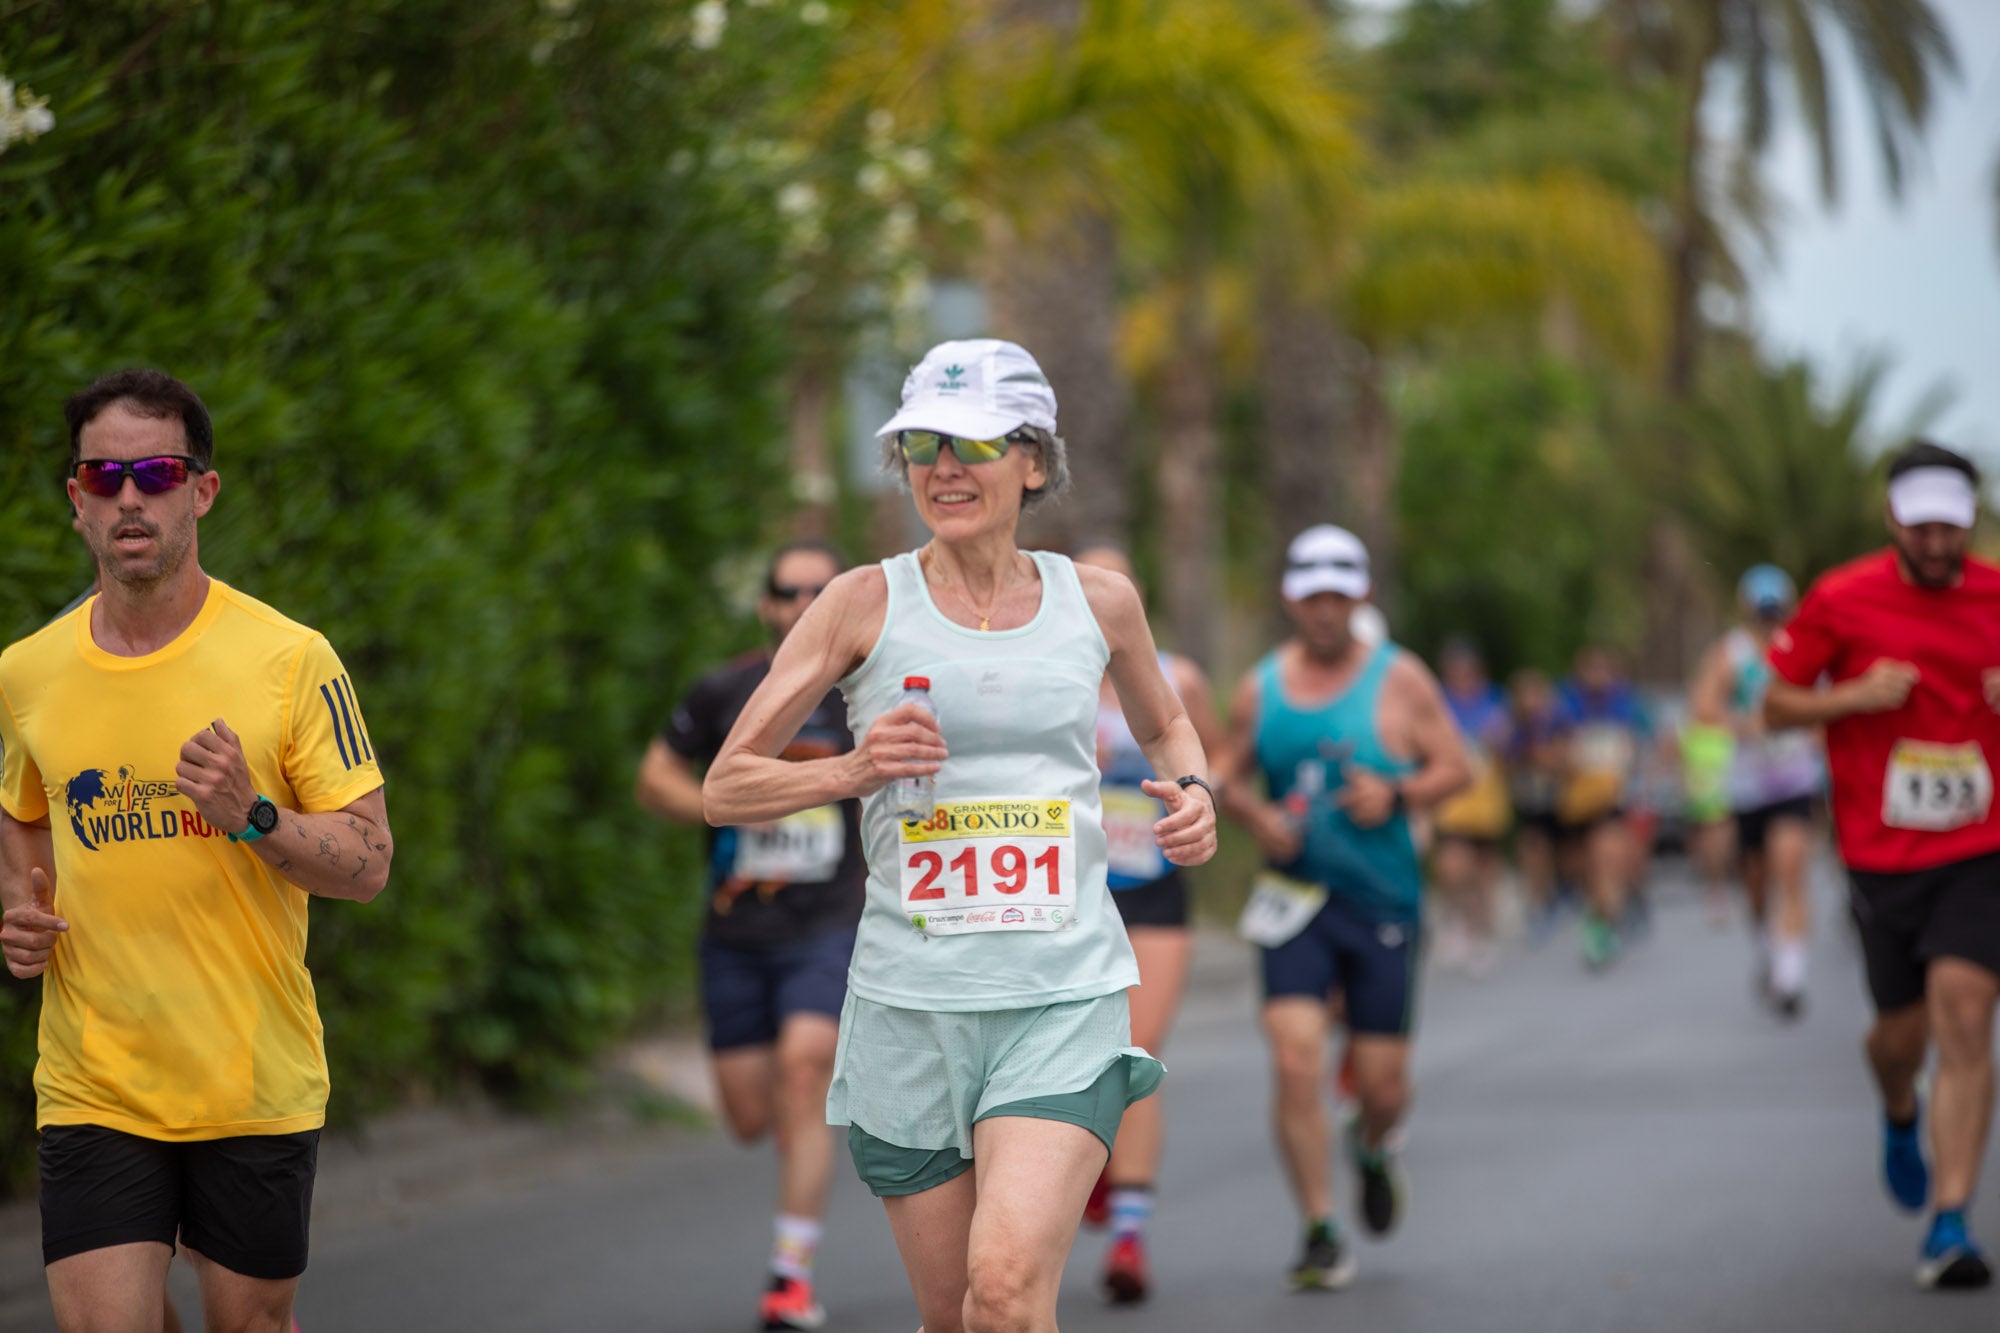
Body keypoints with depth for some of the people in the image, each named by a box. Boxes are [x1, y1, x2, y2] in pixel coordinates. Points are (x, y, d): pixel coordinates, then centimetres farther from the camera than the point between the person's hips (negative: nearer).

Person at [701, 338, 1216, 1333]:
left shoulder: (1097, 600, 6)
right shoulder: (866, 604, 0)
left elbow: (1164, 724, 28)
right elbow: (723, 789, 2)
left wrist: (1193, 790, 5)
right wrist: (851, 772, -16)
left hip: (1066, 1000, 0)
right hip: (910, 1000, 0)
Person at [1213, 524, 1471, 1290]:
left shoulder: (1398, 680, -1)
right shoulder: (1260, 687, 6)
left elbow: (1455, 767, 1)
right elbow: (1227, 773, 14)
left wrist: (1397, 794, -17)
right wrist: (1254, 815, -7)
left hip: (1384, 905, -1)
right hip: (1296, 903, 1)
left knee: (1382, 1082, 2)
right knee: (1296, 1061, -15)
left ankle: (1373, 1147, 40)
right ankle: (1320, 1234, -6)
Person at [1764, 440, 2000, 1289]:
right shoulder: (1841, 600, -3)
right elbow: (1776, 707, 2)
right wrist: (1856, 696, -15)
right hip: (1882, 858, 0)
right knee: (1901, 1032, 10)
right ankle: (1899, 1117, 48)